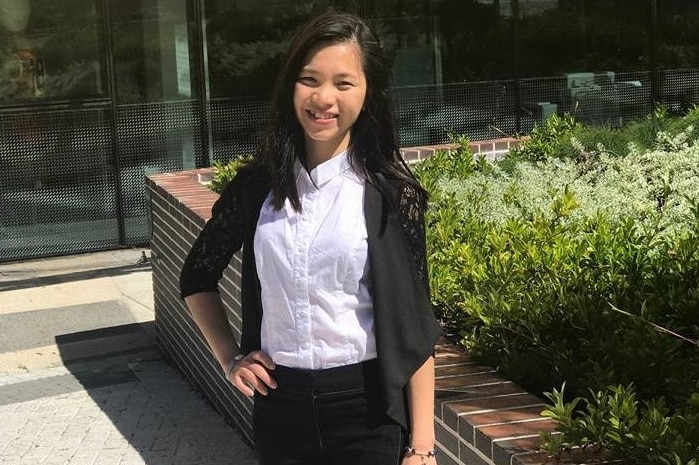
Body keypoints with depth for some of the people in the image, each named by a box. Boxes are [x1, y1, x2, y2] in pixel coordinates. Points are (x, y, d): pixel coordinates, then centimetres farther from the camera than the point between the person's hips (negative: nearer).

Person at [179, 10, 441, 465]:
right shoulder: (256, 185, 0)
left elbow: (414, 325, -7)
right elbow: (197, 278, 16)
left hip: (366, 406, -3)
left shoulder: (389, 192, -7)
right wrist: (229, 357, 6)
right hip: (279, 403, 3)